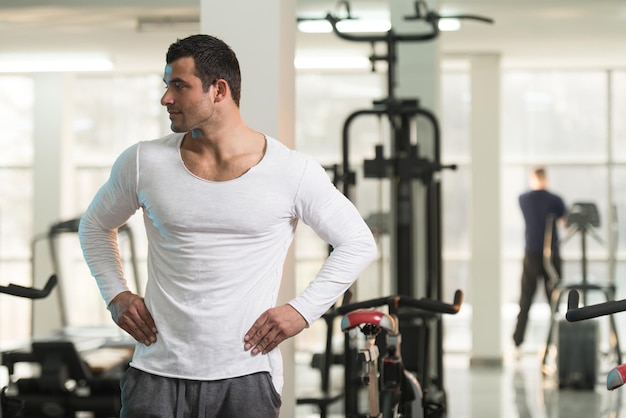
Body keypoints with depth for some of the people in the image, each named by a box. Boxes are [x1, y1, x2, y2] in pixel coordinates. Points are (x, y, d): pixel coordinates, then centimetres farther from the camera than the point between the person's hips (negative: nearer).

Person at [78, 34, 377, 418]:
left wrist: (302, 311, -4)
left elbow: (359, 243, 4)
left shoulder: (292, 171, -4)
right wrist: (115, 295, 6)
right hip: (158, 373, 2)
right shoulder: (143, 163, 2)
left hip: (248, 375, -1)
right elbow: (96, 226, 20)